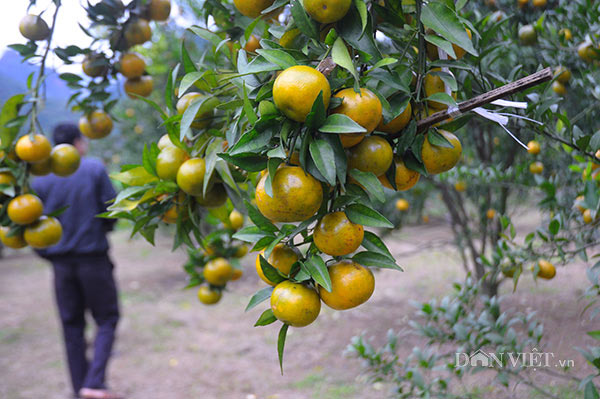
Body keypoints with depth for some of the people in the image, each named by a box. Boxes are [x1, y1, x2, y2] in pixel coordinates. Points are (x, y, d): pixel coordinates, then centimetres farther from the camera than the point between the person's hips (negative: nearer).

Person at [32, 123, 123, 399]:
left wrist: (47, 253, 16)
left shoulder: (41, 179, 2)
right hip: (93, 257, -3)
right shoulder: (94, 169, -6)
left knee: (72, 327, 13)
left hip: (61, 261, 3)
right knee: (106, 320, 8)